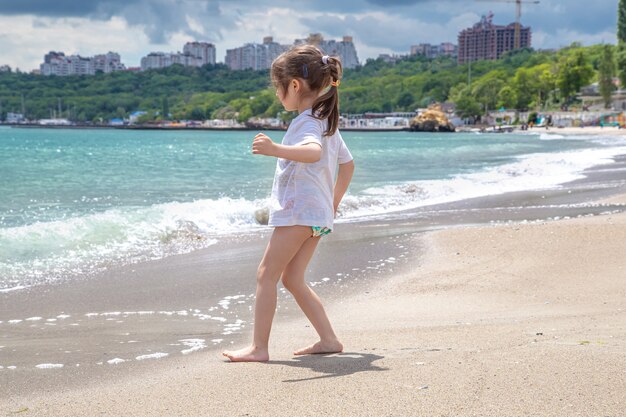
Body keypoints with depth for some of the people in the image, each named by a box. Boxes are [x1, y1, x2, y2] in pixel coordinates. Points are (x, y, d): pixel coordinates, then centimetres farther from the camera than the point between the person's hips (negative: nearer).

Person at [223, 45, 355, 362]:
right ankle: (328, 339, 14)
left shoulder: (306, 122, -14)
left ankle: (258, 347, -9)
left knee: (266, 274, -7)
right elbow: (347, 163, 26)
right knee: (292, 279, 14)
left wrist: (276, 150, -52)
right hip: (318, 212, 10)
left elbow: (314, 152, -38)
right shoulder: (326, 121, 17)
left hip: (299, 210, -10)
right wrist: (334, 202, 29)